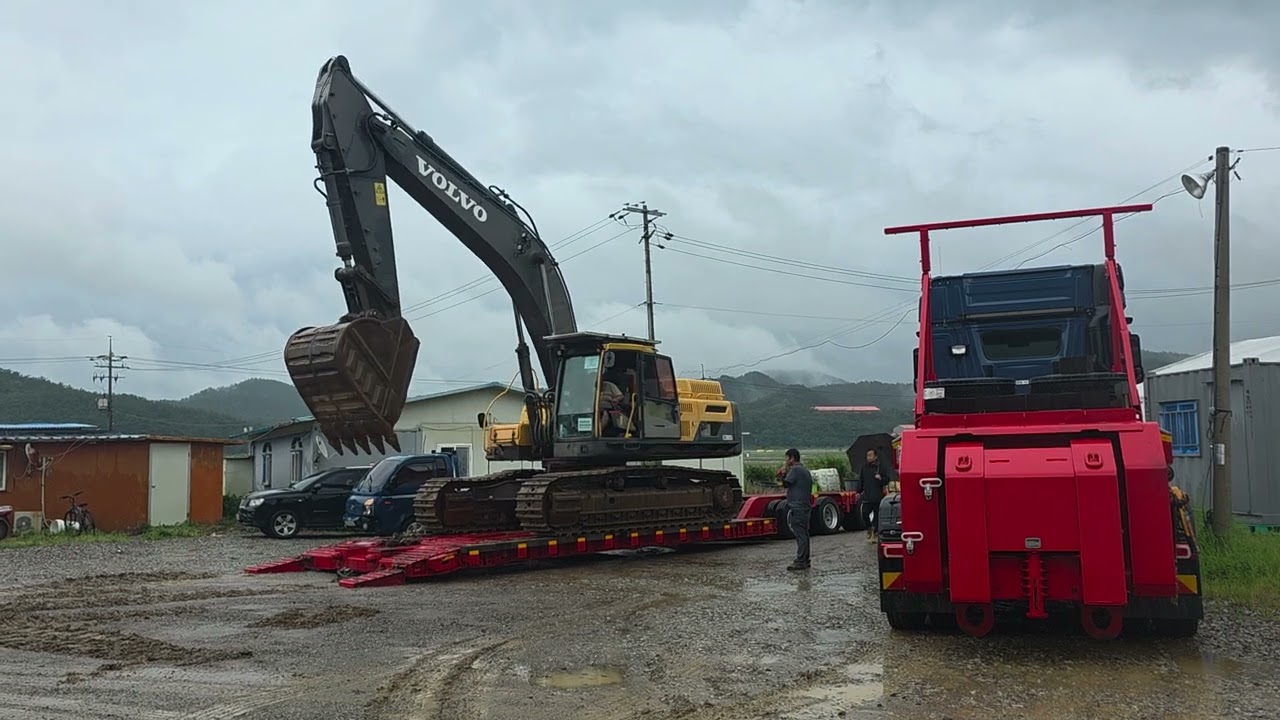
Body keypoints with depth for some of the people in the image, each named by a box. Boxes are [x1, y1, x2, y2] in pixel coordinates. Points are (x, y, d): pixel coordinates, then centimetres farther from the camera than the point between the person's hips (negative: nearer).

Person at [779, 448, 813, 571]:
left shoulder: (795, 470, -12)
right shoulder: (805, 470, 18)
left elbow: (786, 483, -11)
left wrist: (784, 473, 0)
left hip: (796, 507, -10)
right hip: (805, 506, 10)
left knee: (799, 534, -10)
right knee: (804, 534, 12)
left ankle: (800, 561, -11)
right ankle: (805, 560, 16)